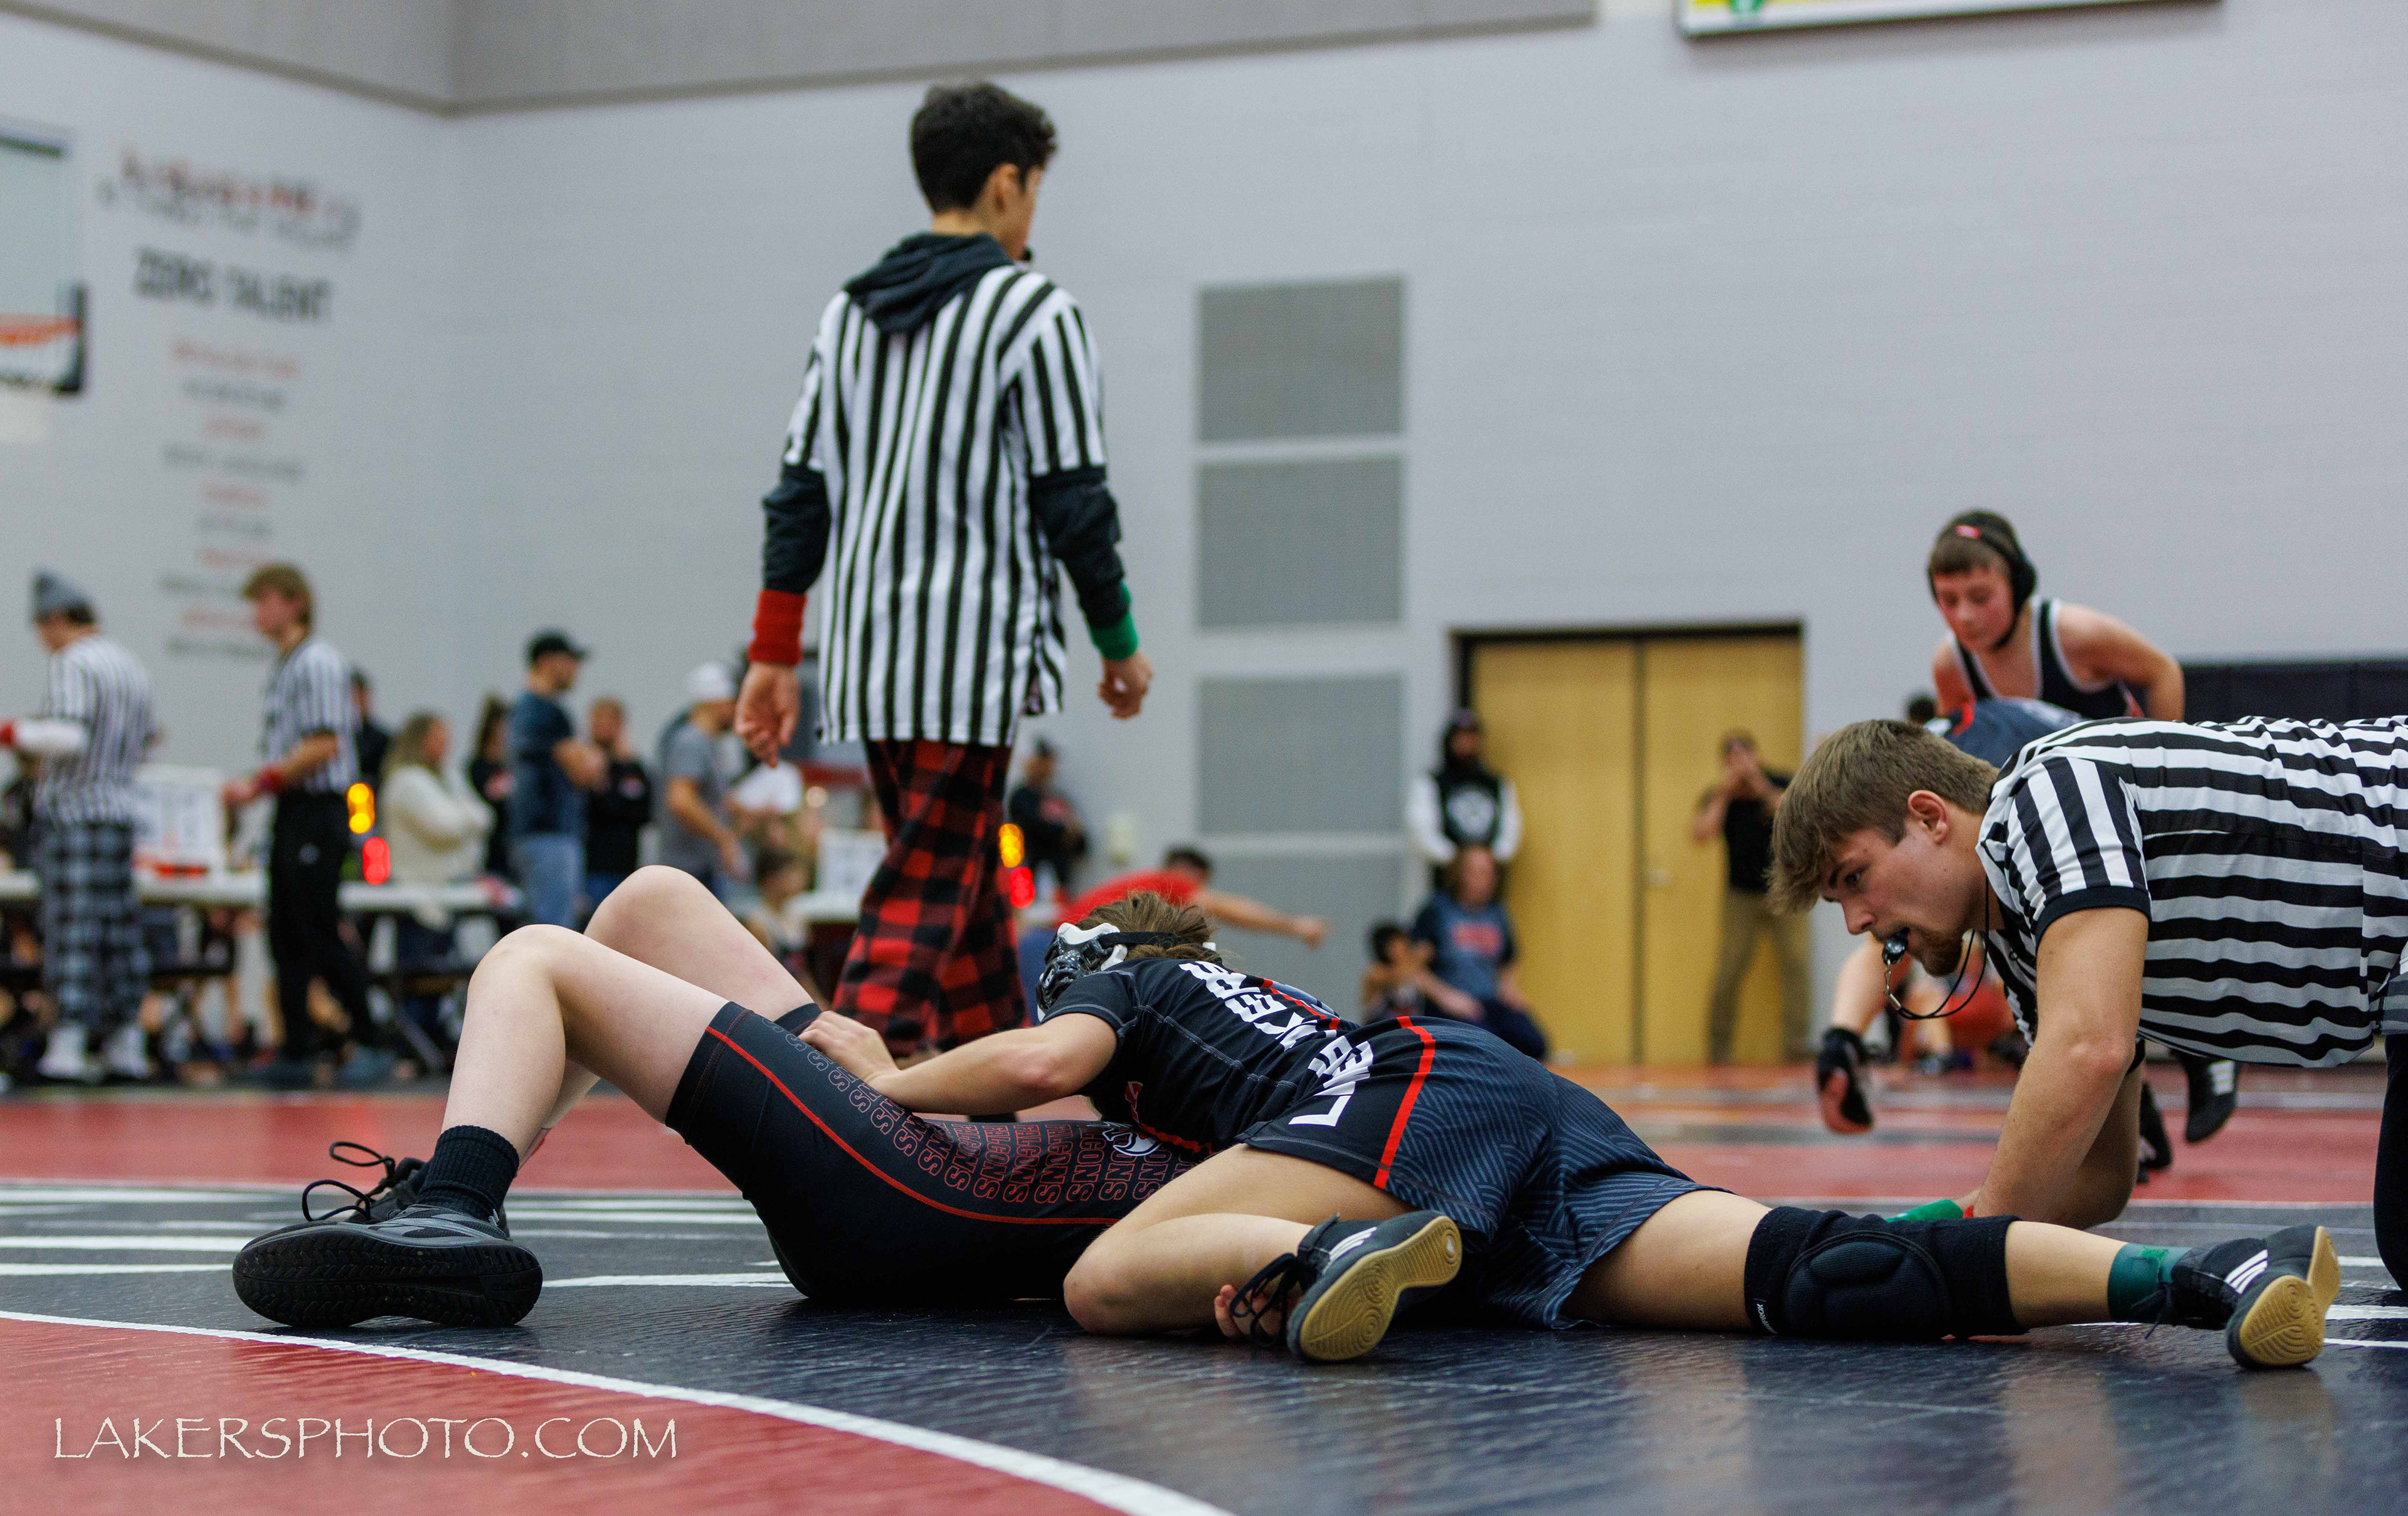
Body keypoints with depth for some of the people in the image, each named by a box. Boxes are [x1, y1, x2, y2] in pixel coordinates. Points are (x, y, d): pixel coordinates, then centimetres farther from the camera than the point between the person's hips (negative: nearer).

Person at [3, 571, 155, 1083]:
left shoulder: (73, 664, -12)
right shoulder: (131, 666, 14)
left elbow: (70, 736, -24)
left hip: (72, 815, -7)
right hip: (120, 812, 7)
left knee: (72, 929, -7)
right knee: (119, 932, 9)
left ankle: (68, 1046, -10)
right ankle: (126, 1045, 11)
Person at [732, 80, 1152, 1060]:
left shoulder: (850, 311, 12)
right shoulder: (1033, 309, -6)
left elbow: (802, 492, 10)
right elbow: (1073, 500, -8)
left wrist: (773, 657, 12)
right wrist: (1119, 645, 3)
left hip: (866, 653, 7)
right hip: (975, 656, -7)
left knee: (965, 885, 18)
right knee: (923, 900, -8)